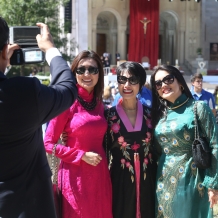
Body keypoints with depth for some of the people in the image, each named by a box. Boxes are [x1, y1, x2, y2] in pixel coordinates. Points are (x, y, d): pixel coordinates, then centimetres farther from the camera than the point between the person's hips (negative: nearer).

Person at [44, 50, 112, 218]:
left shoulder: (99, 105, 9)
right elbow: (49, 143, -9)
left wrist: (103, 160, 6)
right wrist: (82, 156, -14)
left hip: (100, 174, 5)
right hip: (75, 176, -5)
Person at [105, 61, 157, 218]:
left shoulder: (149, 113, 3)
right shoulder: (109, 115, -3)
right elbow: (103, 150, -1)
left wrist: (158, 178, 5)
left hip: (147, 180, 2)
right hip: (120, 180, -2)